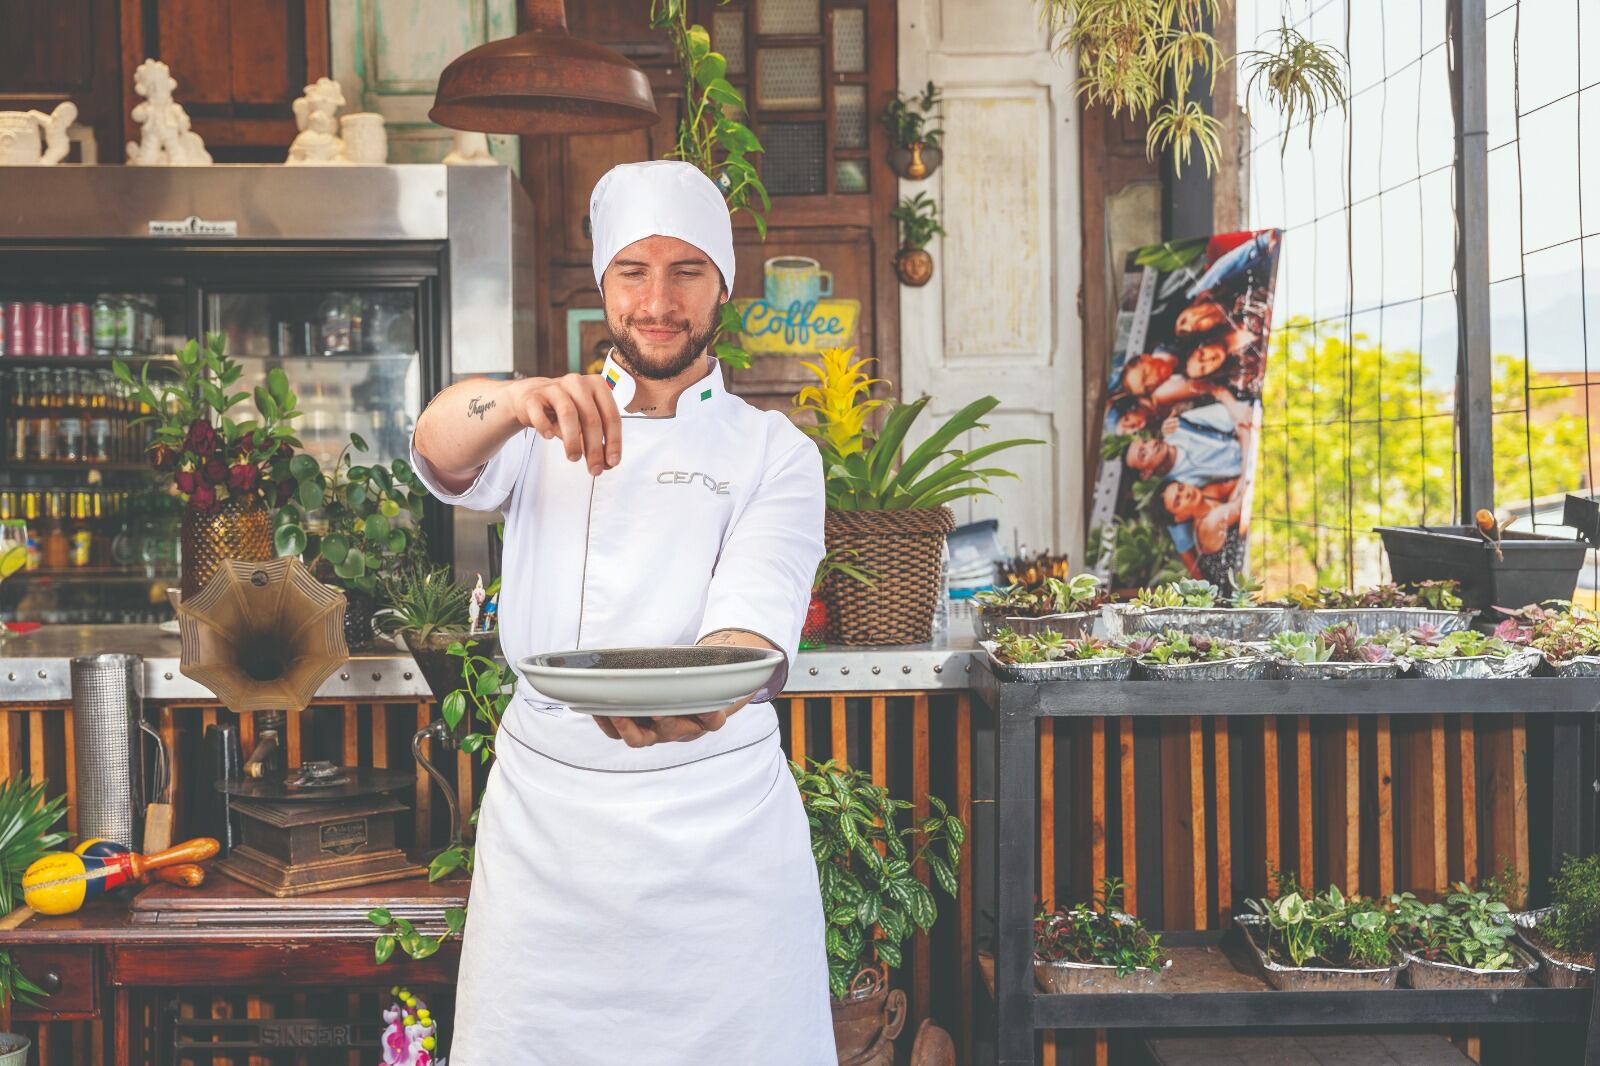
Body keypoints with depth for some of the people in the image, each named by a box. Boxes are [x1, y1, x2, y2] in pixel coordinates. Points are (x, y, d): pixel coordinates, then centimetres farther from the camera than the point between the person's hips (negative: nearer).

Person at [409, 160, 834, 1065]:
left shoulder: (775, 453, 2)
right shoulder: (553, 430, 9)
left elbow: (753, 622, -15)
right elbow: (441, 448, -14)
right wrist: (520, 401, -37)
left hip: (717, 813, -1)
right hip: (545, 810, 2)